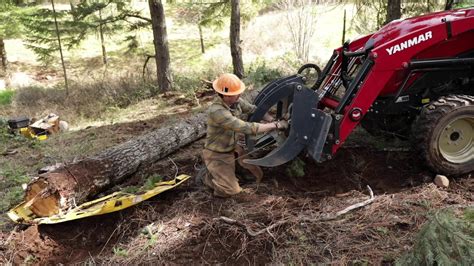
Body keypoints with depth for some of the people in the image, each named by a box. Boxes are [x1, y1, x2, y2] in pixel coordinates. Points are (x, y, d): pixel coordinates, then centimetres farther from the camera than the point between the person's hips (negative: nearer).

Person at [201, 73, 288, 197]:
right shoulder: (217, 111, -36)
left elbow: (254, 109, 4)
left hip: (233, 148, 8)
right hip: (217, 154, -7)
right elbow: (247, 128, -38)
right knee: (231, 190, -10)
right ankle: (208, 176, 17)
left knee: (257, 175, 7)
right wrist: (276, 125, -31)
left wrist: (273, 121, -11)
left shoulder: (236, 101, -12)